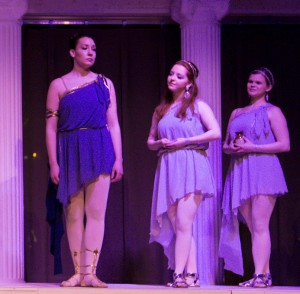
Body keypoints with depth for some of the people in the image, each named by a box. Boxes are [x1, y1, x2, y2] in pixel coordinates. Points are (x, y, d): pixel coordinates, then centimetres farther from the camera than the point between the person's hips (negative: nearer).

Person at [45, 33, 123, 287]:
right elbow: (51, 127, 2)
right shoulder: (58, 85, 6)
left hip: (99, 152, 1)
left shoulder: (105, 83, 11)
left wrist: (118, 159, 1)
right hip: (70, 152, 0)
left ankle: (90, 272, -7)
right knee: (74, 214, 1)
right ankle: (78, 273, 6)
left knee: (96, 212, -7)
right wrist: (53, 163, -5)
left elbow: (114, 124, 9)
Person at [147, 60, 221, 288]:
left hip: (191, 168, -5)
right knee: (176, 227, 2)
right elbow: (150, 142, 21)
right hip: (168, 169, 5)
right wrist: (160, 143, -2)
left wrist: (186, 141, -12)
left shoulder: (198, 106, 4)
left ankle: (179, 274, -15)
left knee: (183, 224, -13)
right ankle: (192, 274, 5)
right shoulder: (161, 110, 18)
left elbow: (216, 132, -7)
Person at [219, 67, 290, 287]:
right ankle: (265, 274, 7)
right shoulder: (237, 113, 21)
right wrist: (231, 148, -1)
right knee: (253, 227, 4)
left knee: (259, 226, -13)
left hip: (263, 170, -6)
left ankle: (260, 275, -16)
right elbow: (225, 145, 24)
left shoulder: (272, 112, 3)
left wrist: (252, 148, -13)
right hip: (240, 173, 6)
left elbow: (284, 145, -6)